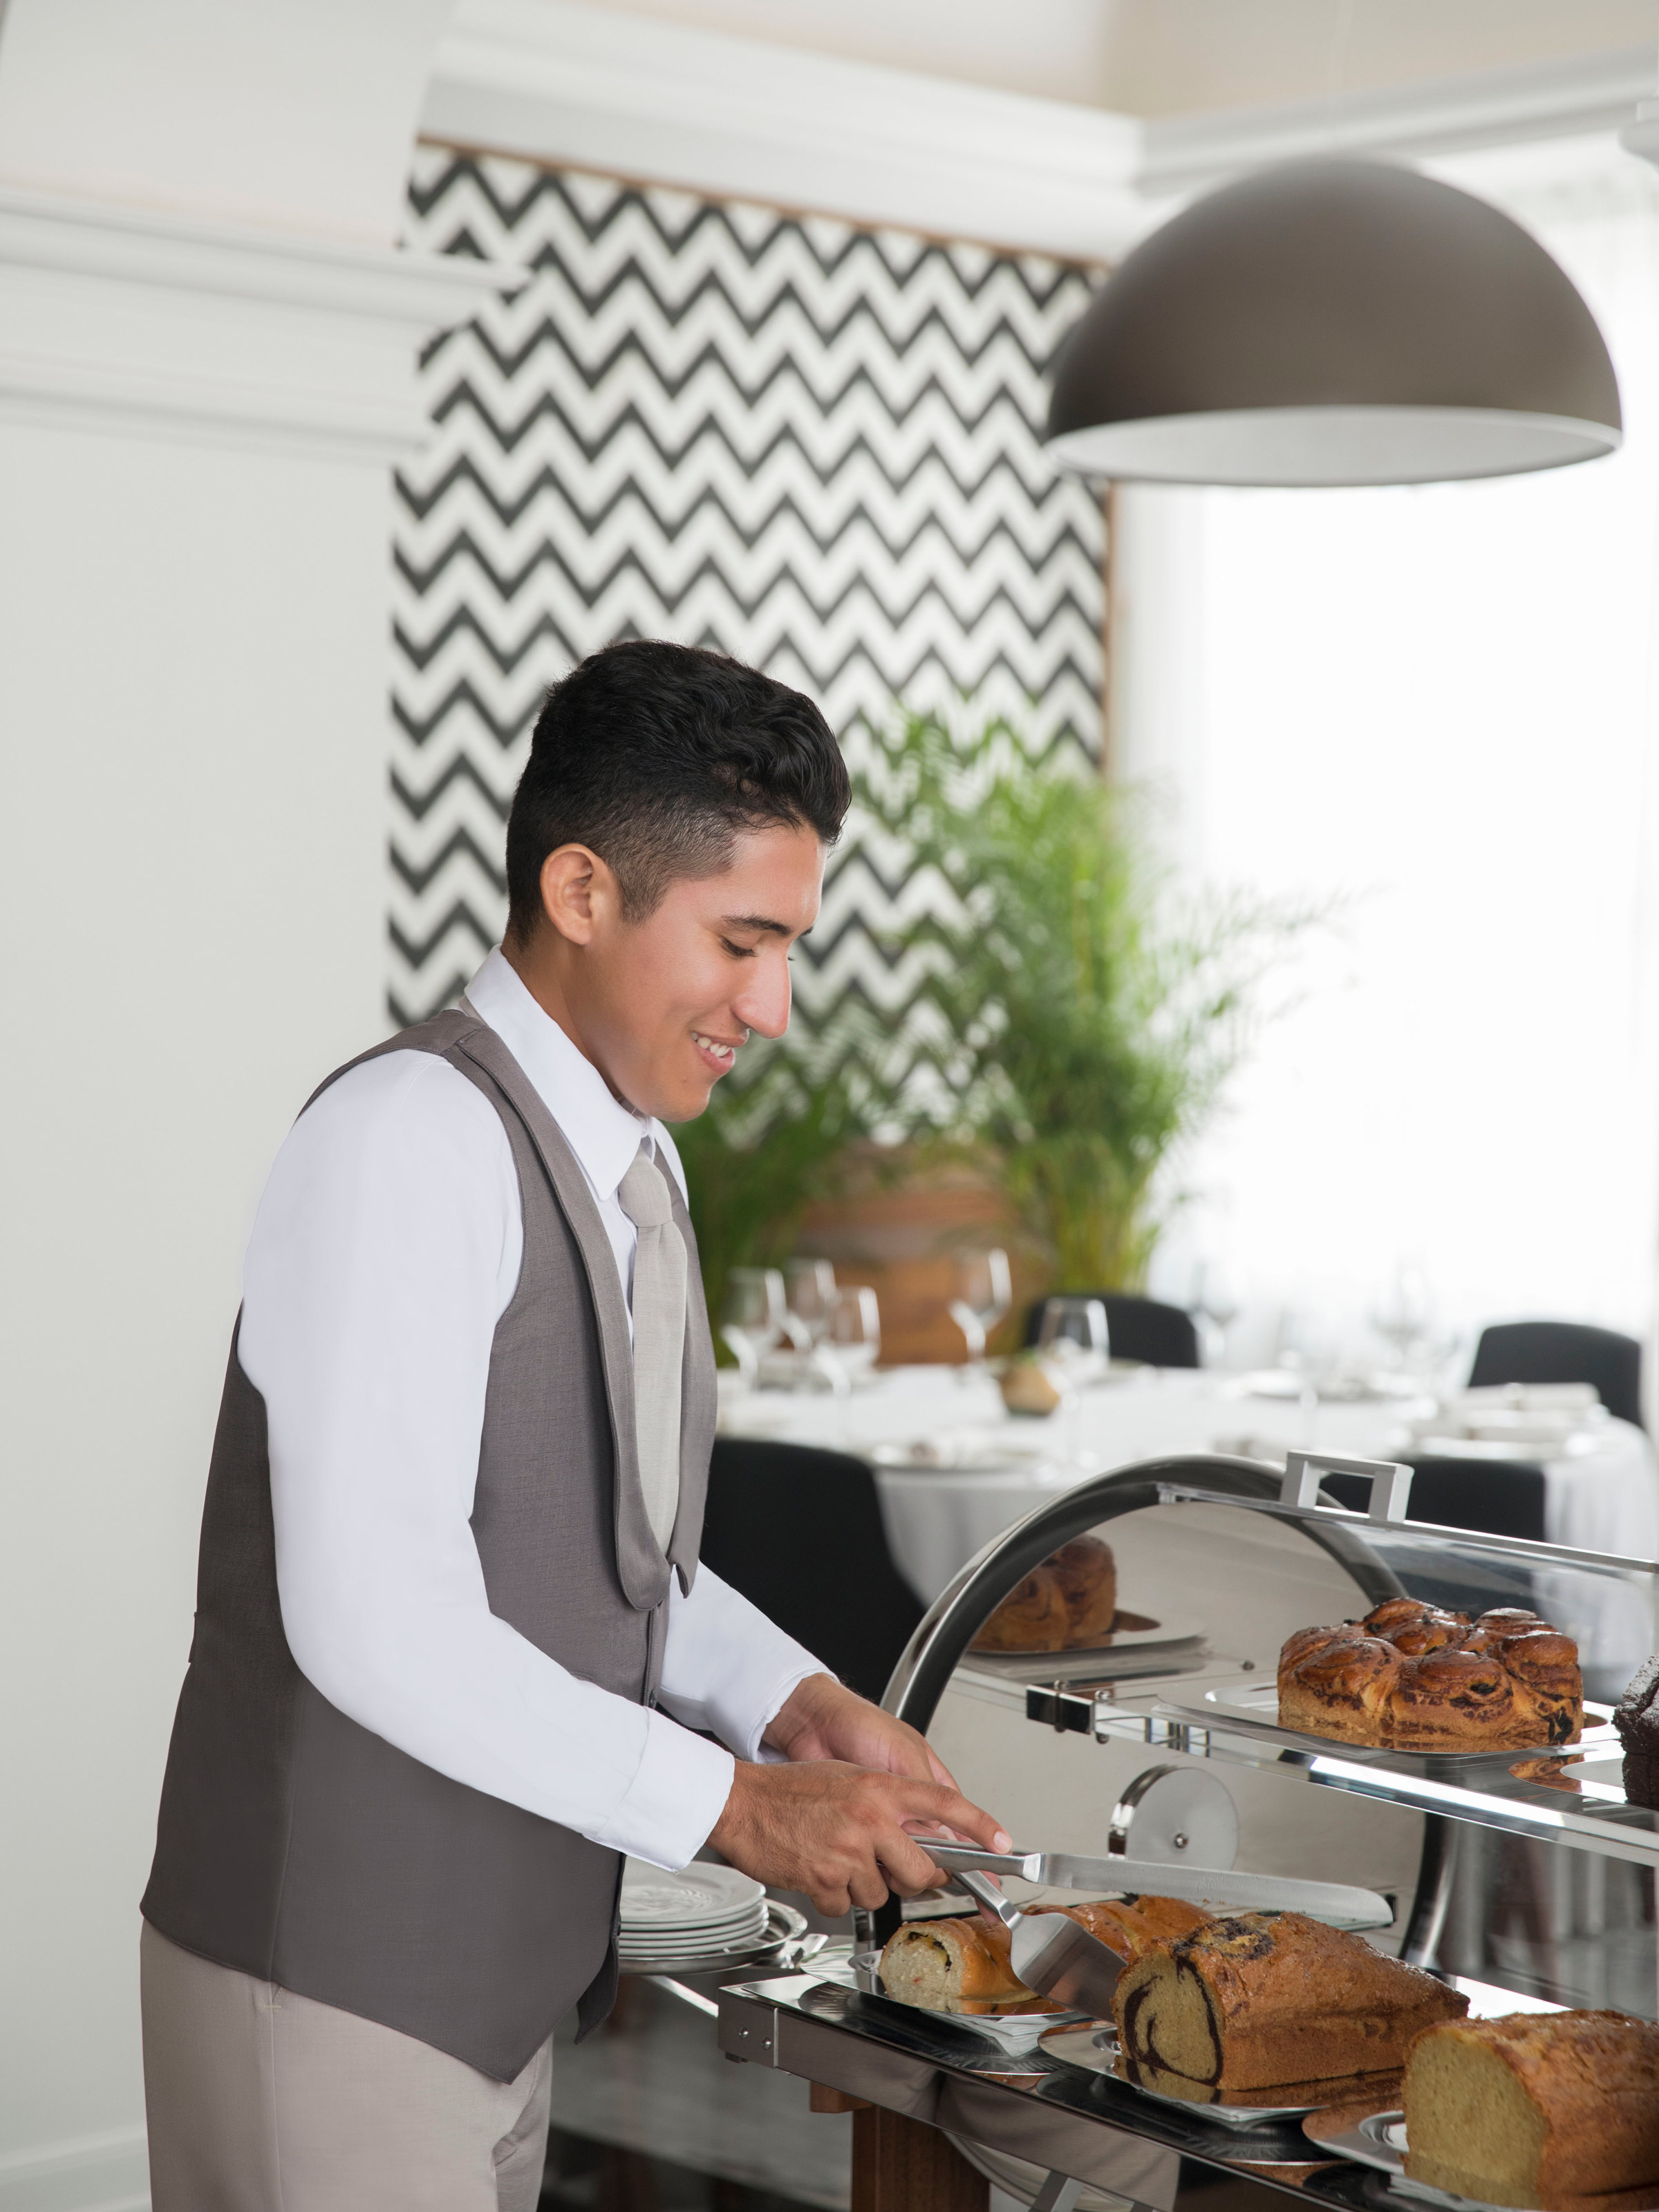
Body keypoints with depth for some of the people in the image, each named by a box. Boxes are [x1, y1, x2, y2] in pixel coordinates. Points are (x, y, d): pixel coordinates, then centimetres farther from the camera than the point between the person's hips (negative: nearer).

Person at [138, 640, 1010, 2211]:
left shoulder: (630, 1159, 10)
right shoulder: (411, 1140, -19)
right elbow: (374, 1622, -25)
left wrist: (797, 1704, 1)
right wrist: (733, 1804, -19)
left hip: (499, 1979, 9)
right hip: (334, 1998, -8)